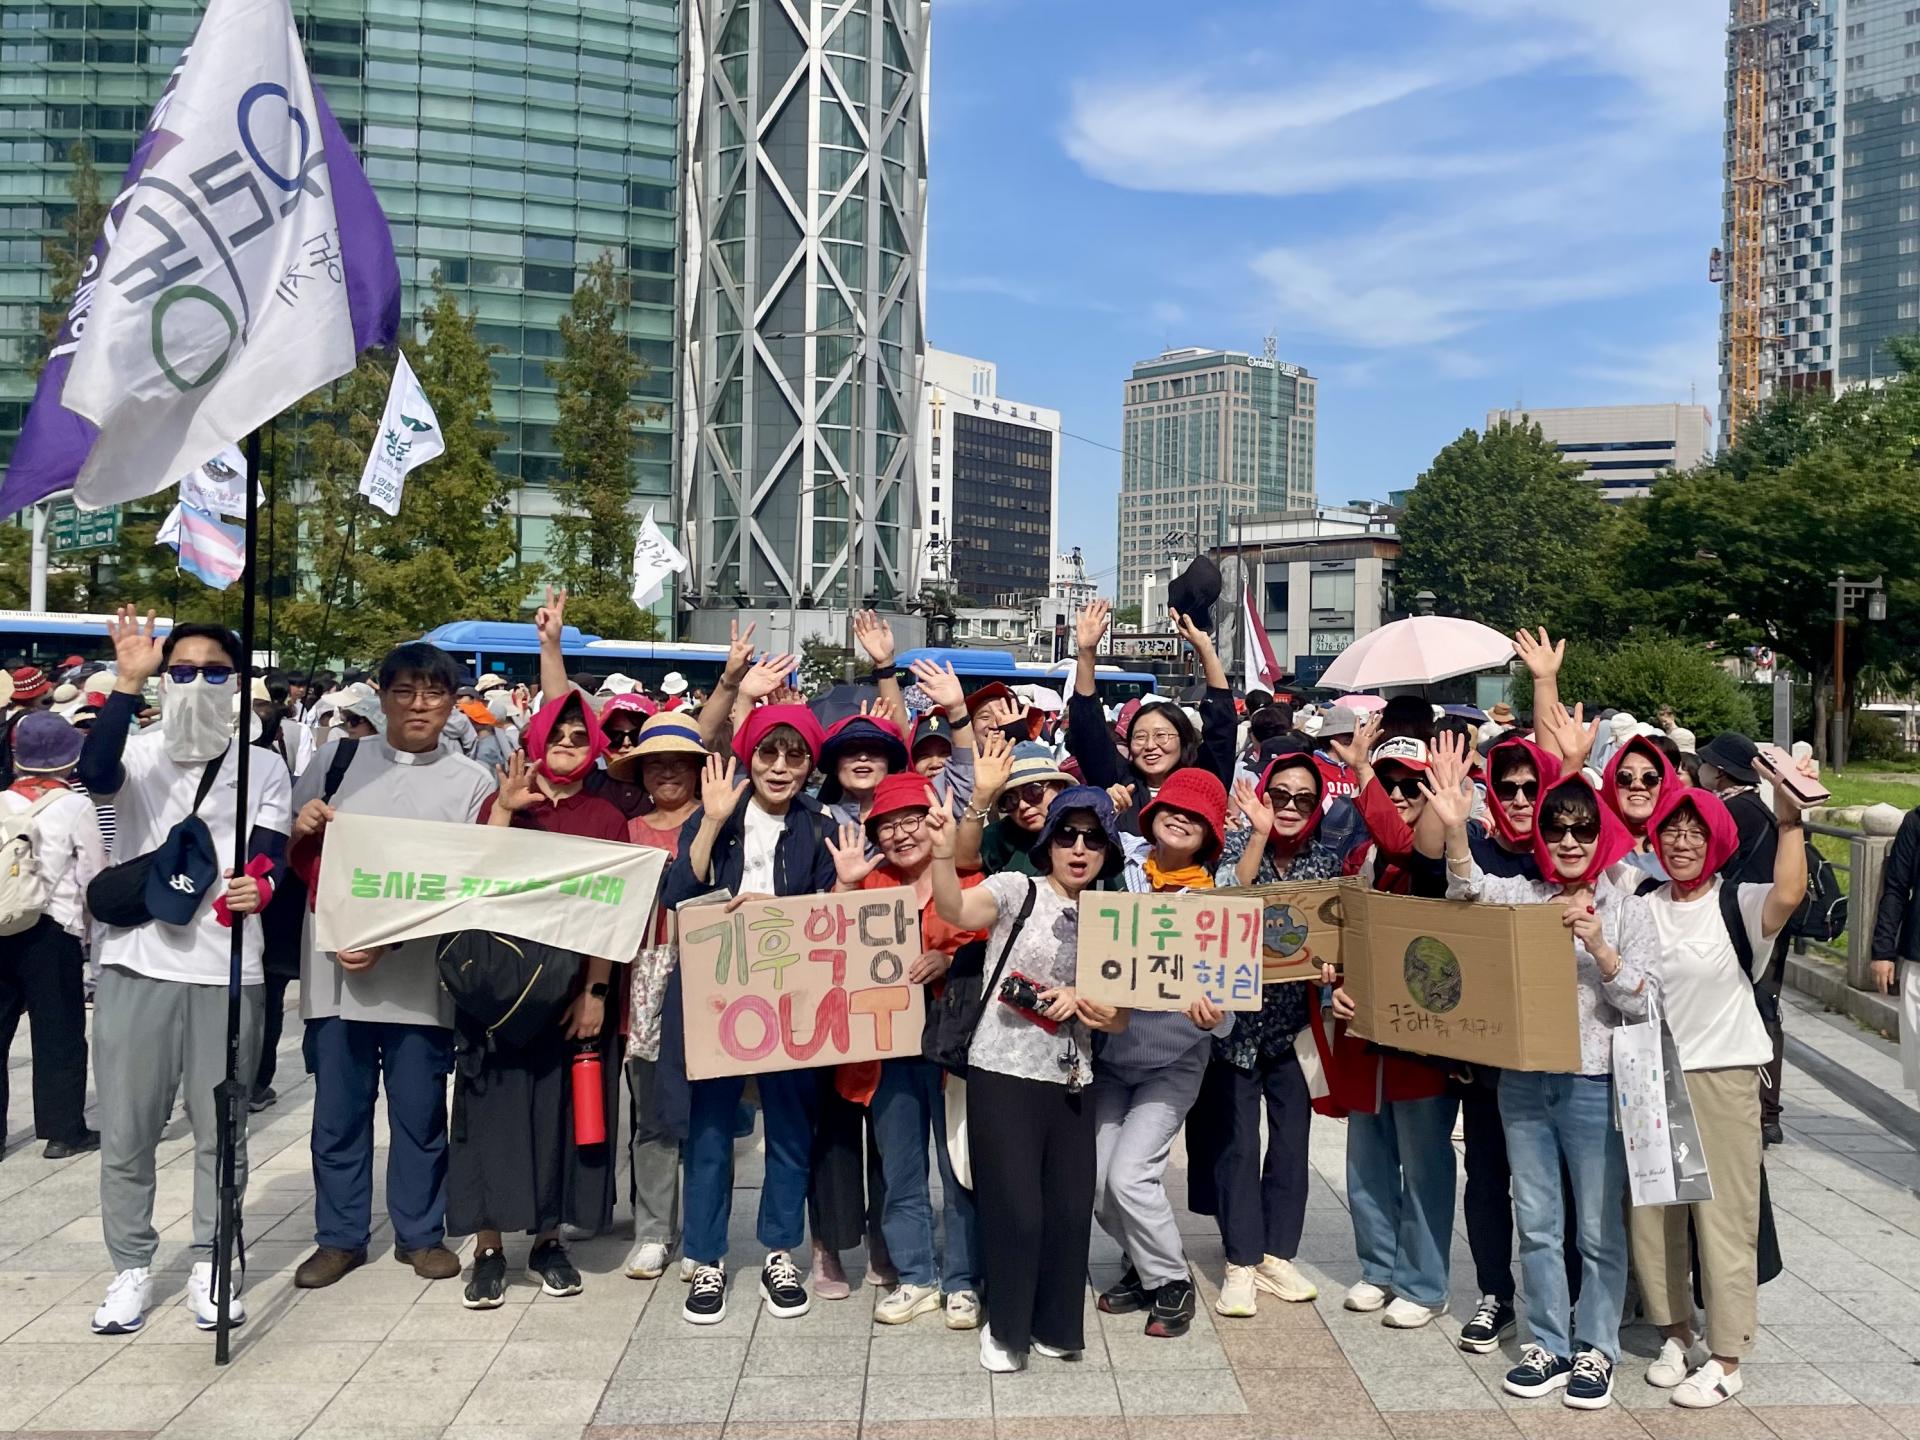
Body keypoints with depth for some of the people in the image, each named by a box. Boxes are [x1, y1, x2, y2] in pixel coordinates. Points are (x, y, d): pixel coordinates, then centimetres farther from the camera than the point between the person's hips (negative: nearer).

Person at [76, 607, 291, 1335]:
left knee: (220, 1130, 8)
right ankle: (131, 1268, 23)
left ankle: (210, 1266, 23)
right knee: (125, 1131, 8)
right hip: (135, 965, 0)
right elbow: (92, 773, -21)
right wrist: (127, 681, -25)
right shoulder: (138, 754, 3)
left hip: (225, 970, 0)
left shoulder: (264, 769, 6)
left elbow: (270, 858, -4)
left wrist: (260, 886, -27)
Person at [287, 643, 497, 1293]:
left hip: (419, 975, -2)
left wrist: (390, 939, -14)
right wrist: (301, 828, -10)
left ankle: (420, 1233, 25)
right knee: (338, 1111, 11)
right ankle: (339, 1236, 27)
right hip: (333, 966, 2)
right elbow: (291, 855, 14)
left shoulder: (472, 781, 0)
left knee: (420, 1112, 8)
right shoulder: (339, 758, 7)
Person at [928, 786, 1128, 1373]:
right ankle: (1005, 1328, 19)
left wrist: (1080, 1001, -10)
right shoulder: (1017, 890, -3)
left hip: (1070, 1081, 5)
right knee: (1016, 1208, -4)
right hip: (1003, 1073, -5)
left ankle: (1054, 1325, 28)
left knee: (1070, 1209, 6)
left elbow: (1118, 1020, 9)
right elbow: (955, 911, -24)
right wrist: (943, 856, -41)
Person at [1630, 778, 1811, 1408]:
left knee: (1723, 1214, 2)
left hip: (1722, 1077, -4)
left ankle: (1725, 1357, 14)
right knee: (1651, 1210, 11)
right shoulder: (1644, 908, 6)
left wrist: (1789, 821, -39)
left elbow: (1788, 895, -29)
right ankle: (1675, 1330, 29)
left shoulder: (1738, 903, -7)